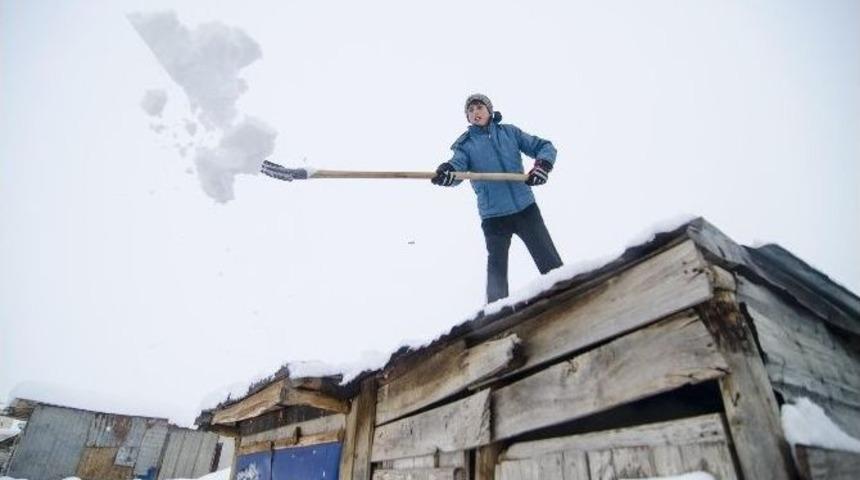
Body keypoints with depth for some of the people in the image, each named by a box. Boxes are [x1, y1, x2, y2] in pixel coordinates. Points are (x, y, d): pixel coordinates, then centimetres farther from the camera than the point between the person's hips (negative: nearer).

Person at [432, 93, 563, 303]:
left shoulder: (509, 131, 9)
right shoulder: (465, 144, 6)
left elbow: (544, 147, 9)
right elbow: (457, 166, -13)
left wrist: (543, 165, -13)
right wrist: (446, 172, -38)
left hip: (525, 207, 1)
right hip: (493, 215, -1)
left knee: (550, 262, 6)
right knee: (497, 267, 4)